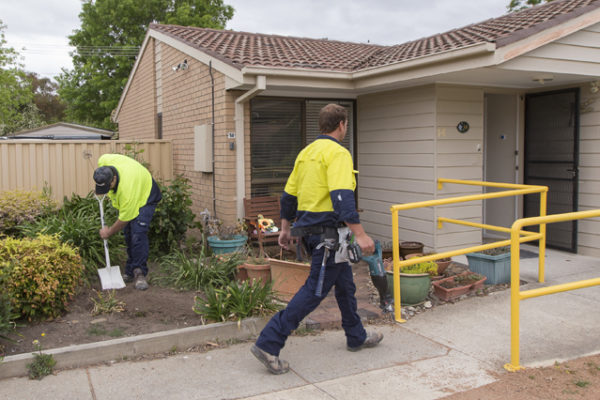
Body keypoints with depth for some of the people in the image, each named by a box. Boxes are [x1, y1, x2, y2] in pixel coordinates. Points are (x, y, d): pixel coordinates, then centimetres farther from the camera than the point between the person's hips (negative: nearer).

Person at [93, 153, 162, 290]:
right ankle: (130, 273, 12)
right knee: (128, 234, 5)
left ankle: (139, 273, -15)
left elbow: (124, 219, -31)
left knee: (138, 234, -22)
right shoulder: (104, 161, -27)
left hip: (145, 196, -7)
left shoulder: (126, 189, -43)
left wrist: (109, 232, -15)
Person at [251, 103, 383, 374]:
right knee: (315, 290, -5)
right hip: (327, 230, -10)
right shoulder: (337, 152, -13)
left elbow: (289, 194, 16)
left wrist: (286, 229, 24)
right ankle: (268, 344, -5)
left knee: (344, 282, 21)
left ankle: (356, 337, 36)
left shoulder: (306, 152, 14)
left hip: (309, 227, 10)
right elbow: (342, 197, -25)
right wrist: (360, 235, -26)